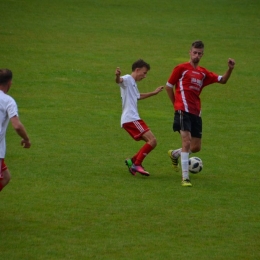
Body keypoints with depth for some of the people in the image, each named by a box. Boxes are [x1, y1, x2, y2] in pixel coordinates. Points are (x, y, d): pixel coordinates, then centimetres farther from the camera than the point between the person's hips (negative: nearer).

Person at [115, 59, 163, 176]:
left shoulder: (133, 84, 24)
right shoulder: (127, 79, -6)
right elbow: (119, 81, -31)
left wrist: (154, 93, 56)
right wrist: (117, 77, -55)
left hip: (133, 119, 10)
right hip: (131, 119, -10)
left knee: (151, 142, 11)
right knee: (152, 140, -16)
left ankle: (132, 161, 12)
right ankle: (137, 164, -14)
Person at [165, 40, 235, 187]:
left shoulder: (203, 73, 15)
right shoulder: (181, 69, 0)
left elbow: (222, 80, 12)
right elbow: (168, 86, 7)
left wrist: (230, 69, -5)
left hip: (196, 113, 6)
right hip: (183, 111, -6)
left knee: (196, 147, 9)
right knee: (187, 142, -17)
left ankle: (174, 154, 40)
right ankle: (185, 178, -16)